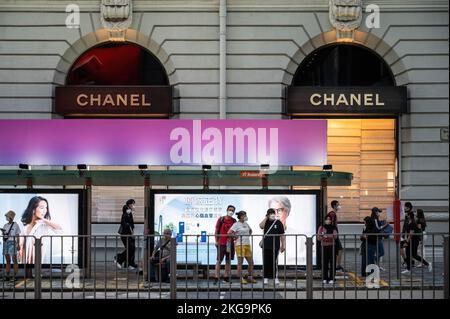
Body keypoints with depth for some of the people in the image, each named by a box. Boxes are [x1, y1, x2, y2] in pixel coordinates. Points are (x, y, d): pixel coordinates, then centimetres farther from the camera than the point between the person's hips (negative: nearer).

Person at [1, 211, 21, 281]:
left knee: (14, 260, -7)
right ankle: (7, 276, 7)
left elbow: (17, 236, -1)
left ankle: (15, 276, -7)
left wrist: (18, 245, -6)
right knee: (8, 260, 6)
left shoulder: (15, 225, -1)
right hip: (5, 243, 5)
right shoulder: (5, 225, 13)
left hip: (12, 243, -5)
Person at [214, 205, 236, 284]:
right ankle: (216, 277, -4)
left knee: (228, 260, 9)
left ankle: (226, 277, 17)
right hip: (221, 243, -4)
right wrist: (216, 241, -6)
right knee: (219, 260, -5)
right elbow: (216, 231, -1)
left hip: (230, 243, 4)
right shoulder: (221, 219, -1)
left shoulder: (234, 221, 9)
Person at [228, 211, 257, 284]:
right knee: (240, 262, -4)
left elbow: (250, 230, 31)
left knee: (251, 262, 7)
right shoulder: (236, 224, -8)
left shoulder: (246, 224, 13)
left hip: (247, 244, 7)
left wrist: (248, 236, 15)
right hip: (240, 245, -7)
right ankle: (241, 279, 1)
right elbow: (229, 232, -19)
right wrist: (235, 237, -8)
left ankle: (250, 278, 18)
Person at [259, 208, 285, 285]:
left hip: (275, 246, -2)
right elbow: (261, 226, -17)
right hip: (266, 246, 2)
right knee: (266, 263, 3)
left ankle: (276, 277, 9)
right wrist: (266, 218, -11)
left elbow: (282, 235, 2)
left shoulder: (278, 223, 1)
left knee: (274, 263, 1)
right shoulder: (266, 222, 6)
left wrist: (283, 245, -2)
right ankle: (266, 278, 10)